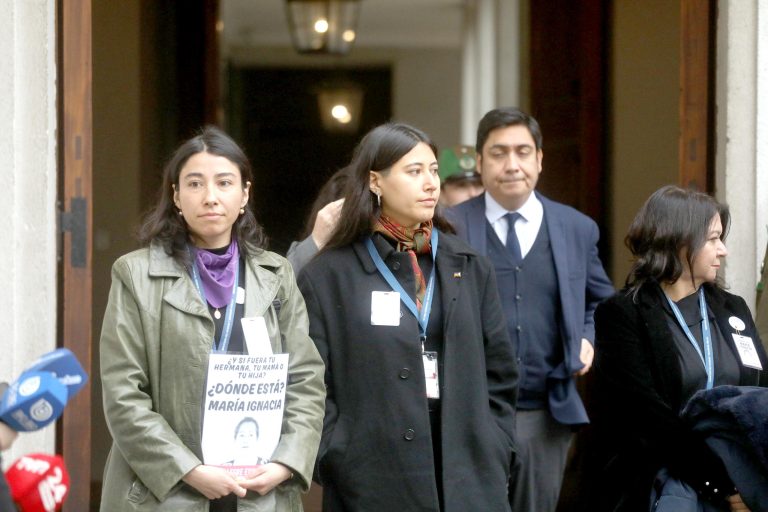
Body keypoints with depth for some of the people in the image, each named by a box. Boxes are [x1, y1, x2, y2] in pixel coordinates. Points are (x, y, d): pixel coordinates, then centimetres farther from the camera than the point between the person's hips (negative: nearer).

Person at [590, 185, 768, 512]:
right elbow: (650, 419, -10)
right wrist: (723, 483, -16)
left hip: (737, 482, 4)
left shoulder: (733, 310, 17)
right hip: (659, 484, -4)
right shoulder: (623, 316, -1)